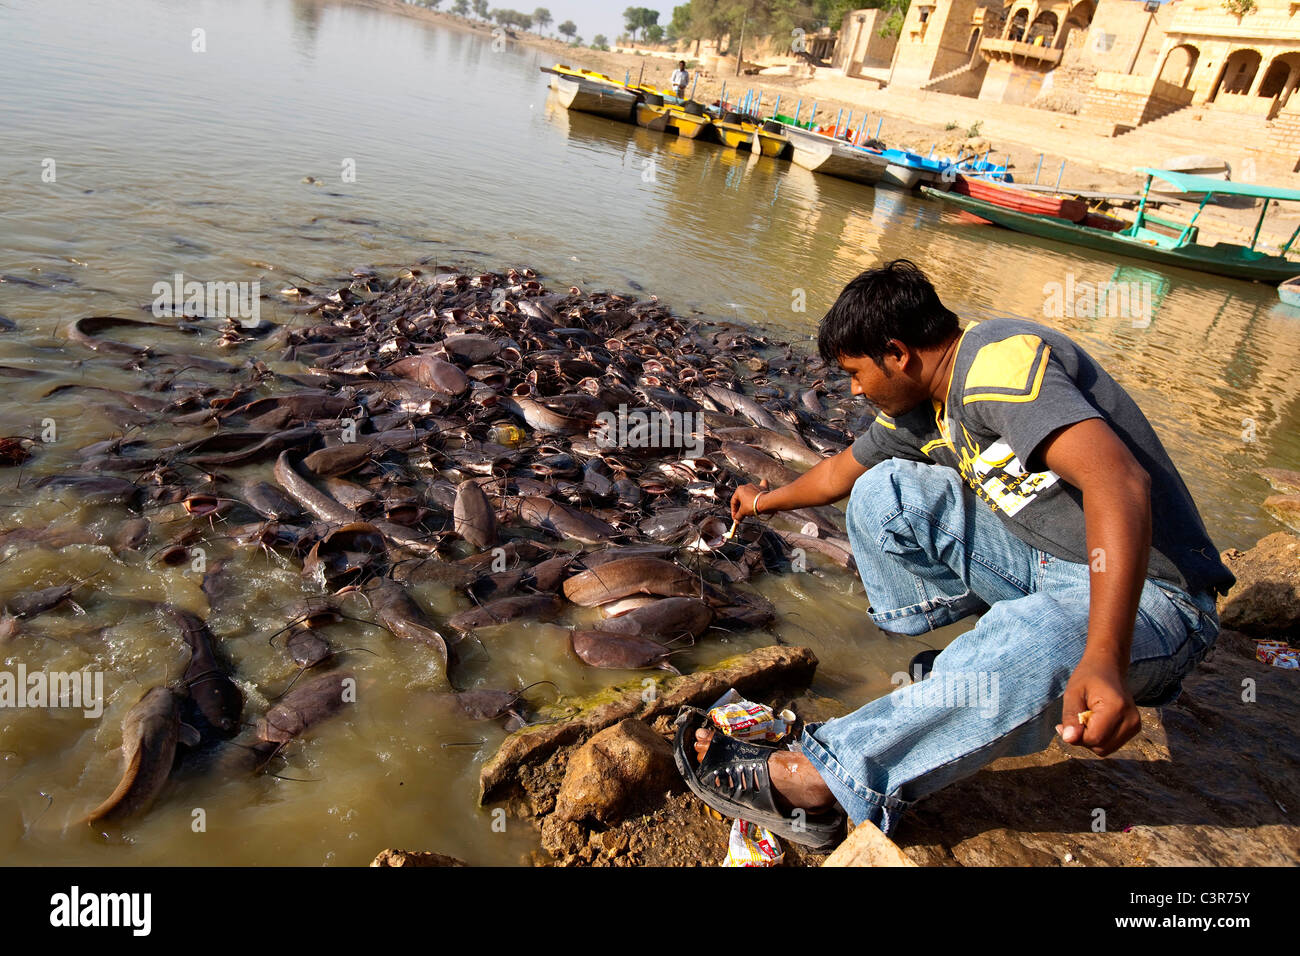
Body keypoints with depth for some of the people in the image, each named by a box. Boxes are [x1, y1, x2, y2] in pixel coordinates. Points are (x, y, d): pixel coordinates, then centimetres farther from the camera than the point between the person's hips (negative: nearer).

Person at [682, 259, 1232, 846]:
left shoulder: (999, 360, -23)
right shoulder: (920, 407, 5)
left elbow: (1119, 482, -37)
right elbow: (842, 470, 24)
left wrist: (1103, 660, -48)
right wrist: (768, 501, 41)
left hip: (1145, 595, -9)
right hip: (1048, 565, 9)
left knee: (1016, 653, -41)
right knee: (882, 491, 1)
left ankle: (814, 782, -30)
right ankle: (964, 659, 2)